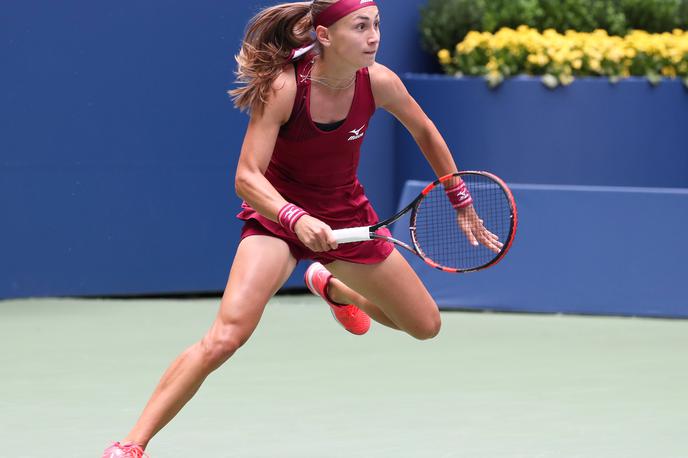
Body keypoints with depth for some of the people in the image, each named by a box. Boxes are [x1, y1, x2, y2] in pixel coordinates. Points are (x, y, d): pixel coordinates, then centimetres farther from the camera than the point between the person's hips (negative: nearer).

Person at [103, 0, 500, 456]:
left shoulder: (379, 82, -16)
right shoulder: (282, 88, -28)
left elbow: (424, 132, 5)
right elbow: (247, 178, -30)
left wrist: (462, 204, 12)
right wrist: (296, 218, -47)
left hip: (347, 217, 5)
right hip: (277, 214, -5)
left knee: (426, 326, 15)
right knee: (226, 336, -28)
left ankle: (333, 287, 45)